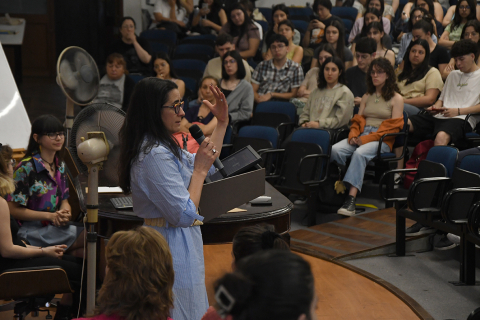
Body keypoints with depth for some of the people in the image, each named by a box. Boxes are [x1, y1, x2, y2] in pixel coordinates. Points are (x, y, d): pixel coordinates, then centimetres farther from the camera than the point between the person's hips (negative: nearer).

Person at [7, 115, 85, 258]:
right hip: (33, 231, -7)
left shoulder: (60, 166, 14)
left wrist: (65, 214, -6)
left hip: (57, 227, 7)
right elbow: (14, 210, -10)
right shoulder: (26, 168, -9)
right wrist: (50, 216, -15)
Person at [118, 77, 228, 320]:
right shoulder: (156, 155, -24)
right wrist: (199, 170, -16)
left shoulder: (163, 146, 9)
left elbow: (207, 165, 23)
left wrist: (222, 124, 19)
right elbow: (185, 215, -25)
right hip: (174, 249, -11)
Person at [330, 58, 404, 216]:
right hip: (361, 136, 6)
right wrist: (353, 135, -2)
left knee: (359, 153, -37)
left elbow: (394, 127, -2)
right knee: (335, 150, -26)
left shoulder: (396, 99, 7)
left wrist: (368, 138, -12)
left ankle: (351, 199, -45)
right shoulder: (367, 97, 25)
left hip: (382, 140, -6)